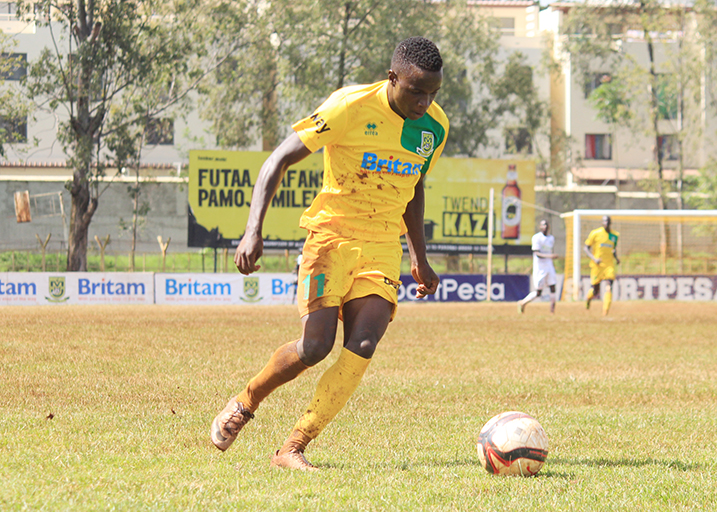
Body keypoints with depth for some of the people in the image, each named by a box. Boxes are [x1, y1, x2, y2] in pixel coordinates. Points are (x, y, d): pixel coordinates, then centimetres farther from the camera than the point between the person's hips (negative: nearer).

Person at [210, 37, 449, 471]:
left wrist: (420, 258, 24)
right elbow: (280, 160, -13)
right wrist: (254, 230, -23)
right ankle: (245, 404, 14)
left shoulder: (436, 126, 2)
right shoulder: (351, 108, -16)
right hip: (332, 234, -4)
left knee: (363, 346, -16)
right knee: (316, 345, -16)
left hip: (384, 244, 4)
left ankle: (292, 450, -12)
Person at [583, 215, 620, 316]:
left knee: (609, 287, -15)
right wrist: (594, 258, -16)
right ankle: (589, 297, 40)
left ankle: (605, 312, -14)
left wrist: (616, 258, 5)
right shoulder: (595, 233, -5)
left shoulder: (615, 235, 8)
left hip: (609, 265, 3)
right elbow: (586, 247, -2)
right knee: (595, 290, 3)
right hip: (597, 265, -3)